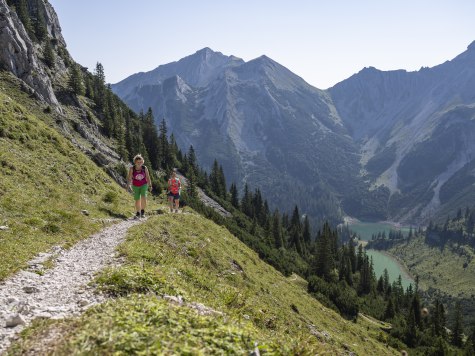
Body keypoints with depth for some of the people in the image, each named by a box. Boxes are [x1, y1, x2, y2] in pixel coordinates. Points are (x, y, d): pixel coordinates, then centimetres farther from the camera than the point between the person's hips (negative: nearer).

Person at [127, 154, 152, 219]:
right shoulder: (132, 168, -15)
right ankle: (138, 213, 20)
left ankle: (142, 211, -6)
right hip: (135, 186, 1)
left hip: (144, 185, -1)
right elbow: (129, 178, -17)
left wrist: (150, 186, 3)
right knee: (137, 200, 5)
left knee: (143, 197, -21)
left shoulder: (145, 168, -12)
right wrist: (129, 185, -32)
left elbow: (148, 177, -1)